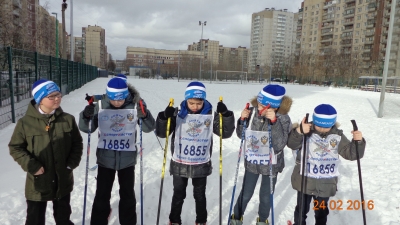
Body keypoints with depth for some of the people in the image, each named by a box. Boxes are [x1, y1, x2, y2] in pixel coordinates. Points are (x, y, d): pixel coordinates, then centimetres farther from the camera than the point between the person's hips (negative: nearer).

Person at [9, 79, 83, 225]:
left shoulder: (68, 119, -6)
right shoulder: (25, 122, -11)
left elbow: (77, 143, 3)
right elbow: (15, 147, -4)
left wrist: (71, 163, -8)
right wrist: (31, 166, -14)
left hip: (63, 181, 2)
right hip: (37, 183, -1)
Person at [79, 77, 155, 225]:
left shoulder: (135, 105, -12)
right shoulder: (100, 106, -10)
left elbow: (149, 128, -9)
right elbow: (86, 129, -3)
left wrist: (145, 116, -30)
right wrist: (86, 116, -24)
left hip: (127, 159, 0)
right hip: (105, 159, 0)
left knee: (127, 195, 16)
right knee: (102, 195, 12)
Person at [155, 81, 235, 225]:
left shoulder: (210, 116, -6)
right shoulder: (178, 115, -9)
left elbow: (226, 133, -6)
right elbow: (161, 133, -10)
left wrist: (226, 115, -20)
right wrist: (164, 117, -27)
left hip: (201, 165, 1)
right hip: (179, 164, 0)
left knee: (200, 195, 18)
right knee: (178, 194, 17)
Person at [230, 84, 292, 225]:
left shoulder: (283, 119, -20)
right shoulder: (252, 112, -14)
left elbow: (279, 145, -30)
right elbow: (241, 135, -2)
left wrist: (274, 121, -38)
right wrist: (242, 120, -21)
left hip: (271, 165, -1)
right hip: (252, 162, 1)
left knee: (266, 196, 16)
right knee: (245, 194, 13)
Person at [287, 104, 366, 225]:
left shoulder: (337, 136, -4)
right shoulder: (307, 132, -15)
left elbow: (351, 153, -2)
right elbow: (291, 144, -29)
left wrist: (358, 142, -21)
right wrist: (299, 131, -47)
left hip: (326, 184, 2)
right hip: (305, 181, -2)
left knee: (321, 211, 22)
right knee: (302, 209, 16)